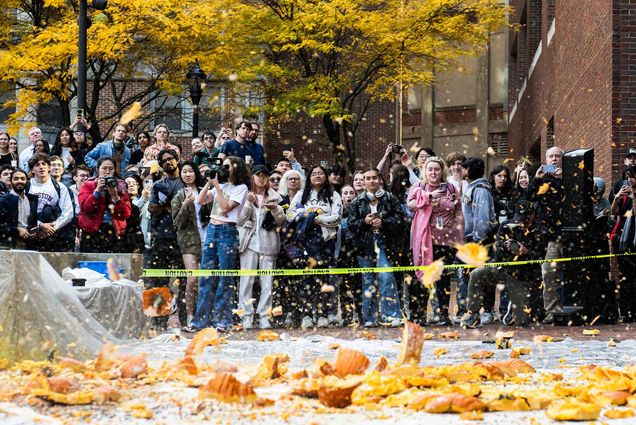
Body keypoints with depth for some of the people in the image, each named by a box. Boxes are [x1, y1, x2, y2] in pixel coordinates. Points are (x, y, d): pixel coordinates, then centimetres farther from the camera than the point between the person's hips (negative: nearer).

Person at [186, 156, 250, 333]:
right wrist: (209, 182, 2)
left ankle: (222, 320, 1)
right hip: (211, 230, 7)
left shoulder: (241, 188, -3)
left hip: (227, 232, -7)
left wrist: (217, 186, -11)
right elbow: (201, 200, 10)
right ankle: (201, 320, 6)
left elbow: (226, 207, -13)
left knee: (225, 278, -3)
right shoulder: (221, 185, 17)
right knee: (206, 277, 5)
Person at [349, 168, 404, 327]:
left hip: (385, 244, -2)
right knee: (368, 281, 4)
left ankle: (392, 315, -19)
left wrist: (383, 222, -15)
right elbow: (352, 224, 6)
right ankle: (370, 318, 10)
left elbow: (399, 218, -1)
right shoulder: (357, 202, 10)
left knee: (386, 277, -16)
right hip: (365, 244, 2)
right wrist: (365, 222, -12)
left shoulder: (390, 199, 5)